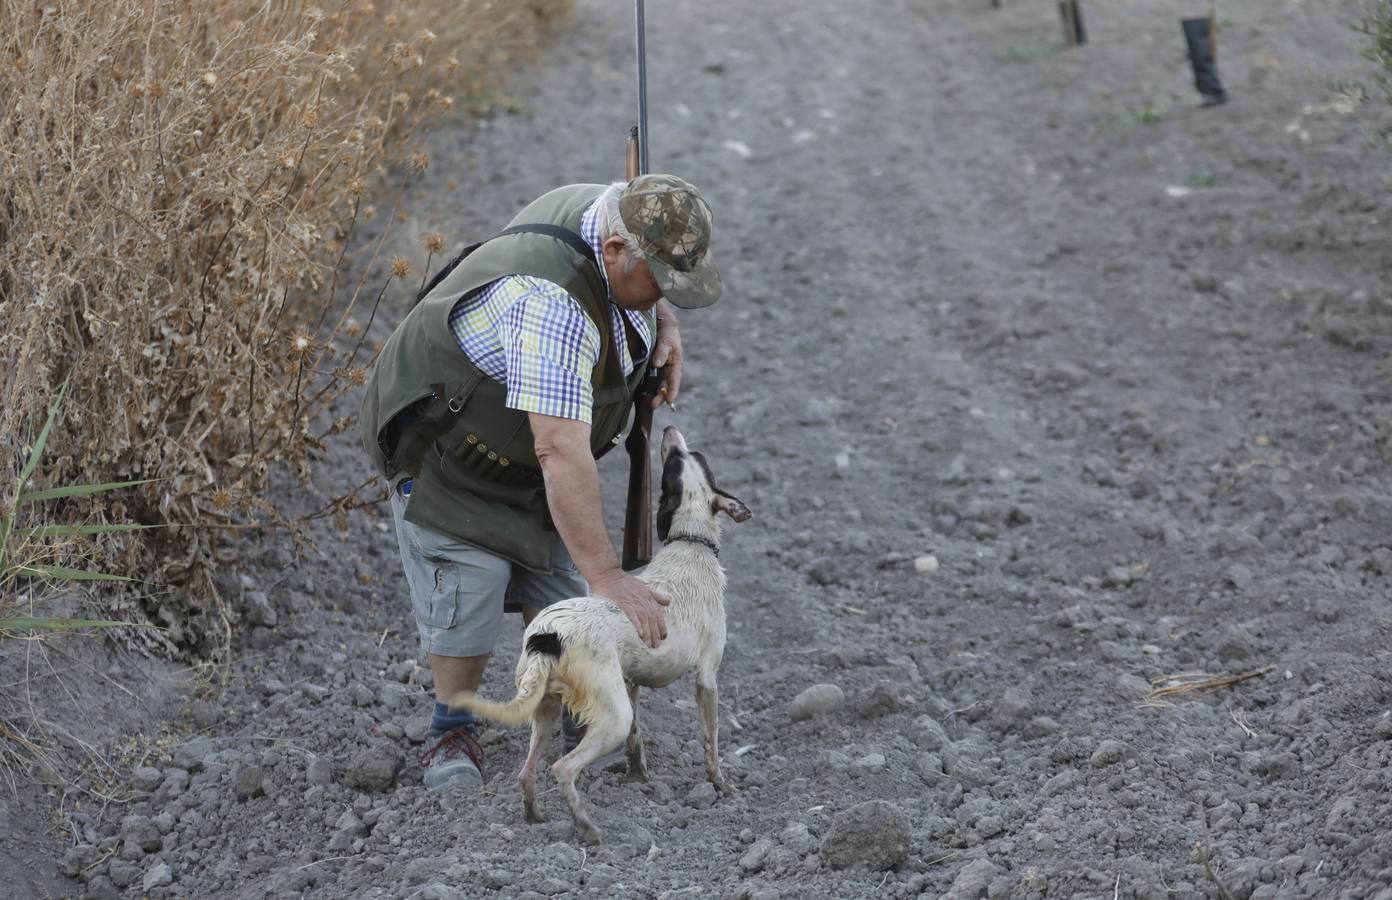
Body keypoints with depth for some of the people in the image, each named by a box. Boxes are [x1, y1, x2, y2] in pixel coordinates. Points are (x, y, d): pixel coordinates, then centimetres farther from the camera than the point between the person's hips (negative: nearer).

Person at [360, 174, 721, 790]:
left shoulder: (612, 210, -16)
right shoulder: (552, 305, -44)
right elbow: (561, 453, -48)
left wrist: (663, 324, -9)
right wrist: (607, 578, -48)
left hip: (523, 432, 8)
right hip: (448, 442, -8)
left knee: (555, 576, 9)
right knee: (467, 587, -10)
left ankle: (574, 711, 27)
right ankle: (452, 731, 11)